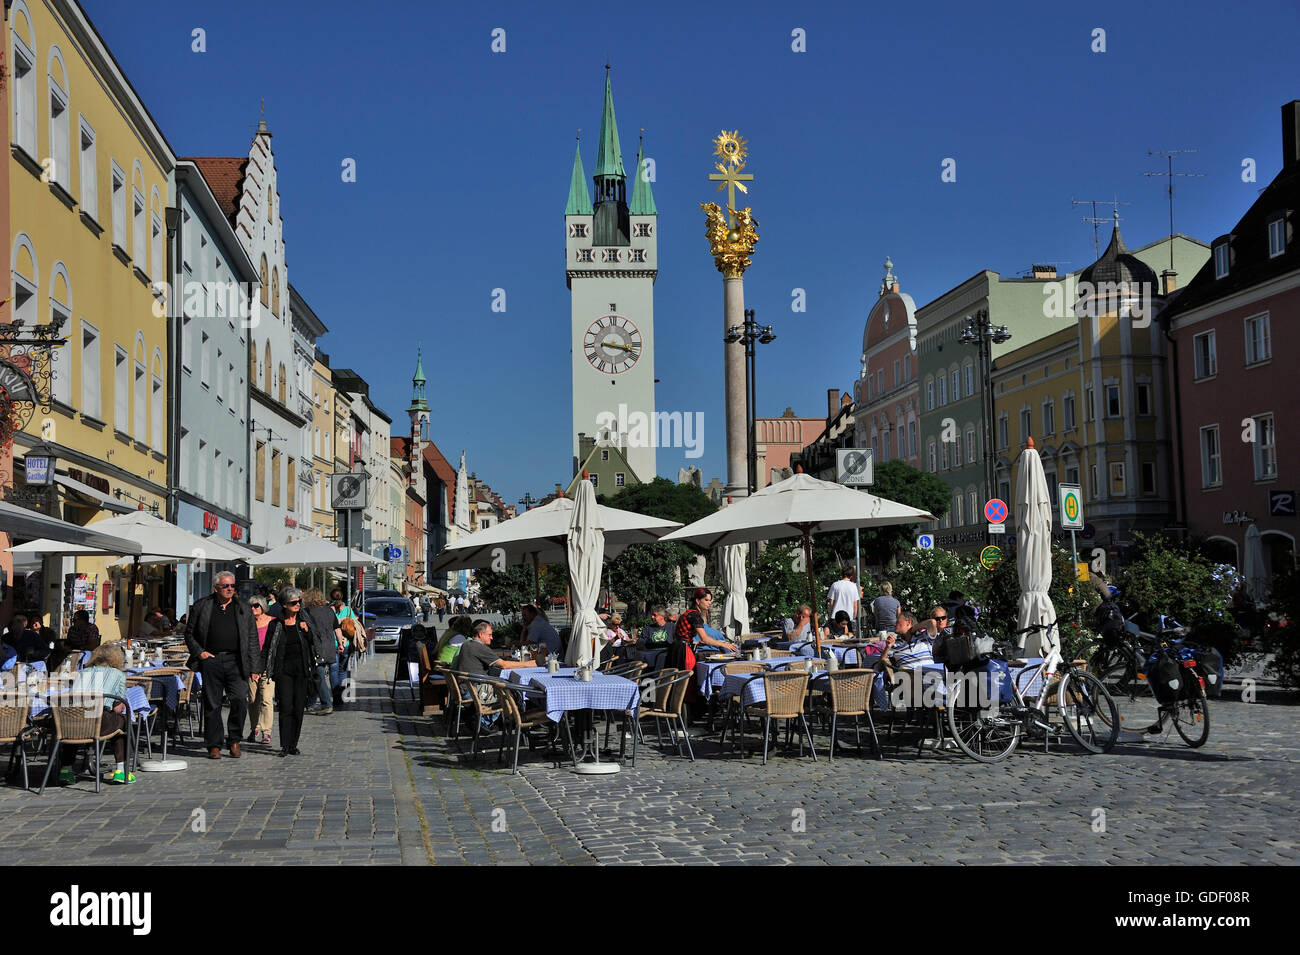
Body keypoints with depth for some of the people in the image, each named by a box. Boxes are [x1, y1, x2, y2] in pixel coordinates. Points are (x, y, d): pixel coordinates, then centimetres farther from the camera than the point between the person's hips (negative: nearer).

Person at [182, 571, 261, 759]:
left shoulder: (243, 609, 10)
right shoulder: (201, 606, 7)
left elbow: (252, 639, 10)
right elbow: (189, 633, 13)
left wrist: (254, 667, 4)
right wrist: (199, 652, -3)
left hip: (235, 662, 0)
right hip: (210, 660, 0)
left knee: (240, 700, -12)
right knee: (212, 705, 3)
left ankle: (234, 740, 5)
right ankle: (214, 745, 13)